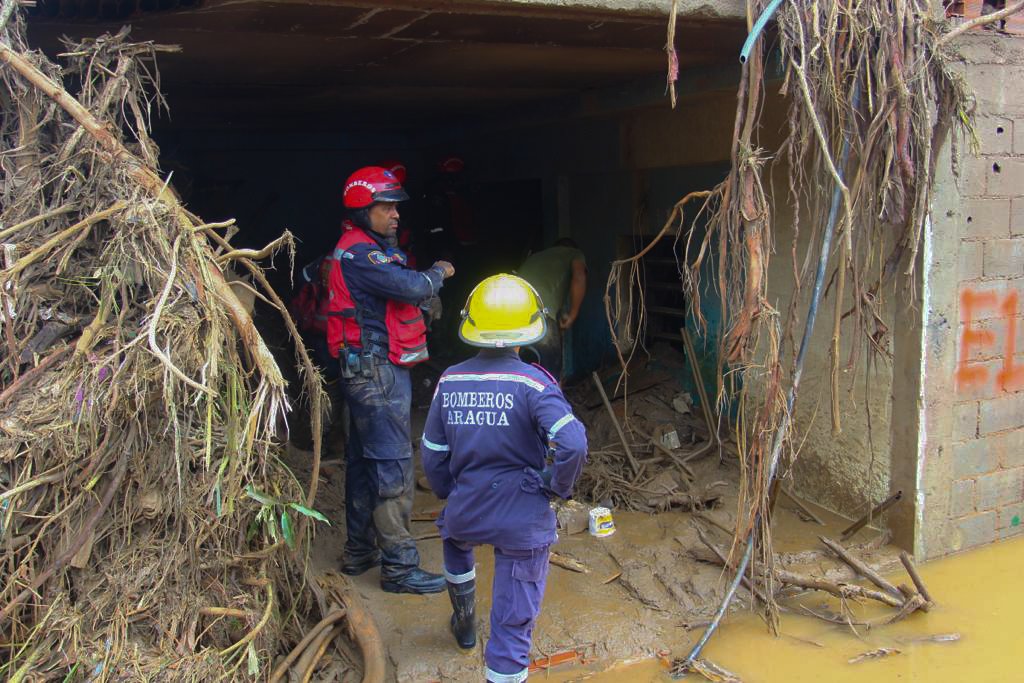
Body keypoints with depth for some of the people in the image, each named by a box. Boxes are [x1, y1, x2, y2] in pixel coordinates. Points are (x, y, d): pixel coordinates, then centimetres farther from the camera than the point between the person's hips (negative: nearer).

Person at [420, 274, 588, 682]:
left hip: (464, 513, 5)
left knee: (456, 539, 39)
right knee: (513, 622, 6)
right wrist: (559, 486, -9)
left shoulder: (450, 381, -3)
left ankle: (464, 625, 57)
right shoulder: (532, 383, -16)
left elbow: (432, 455, 6)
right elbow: (572, 444, -28)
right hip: (523, 522, -4)